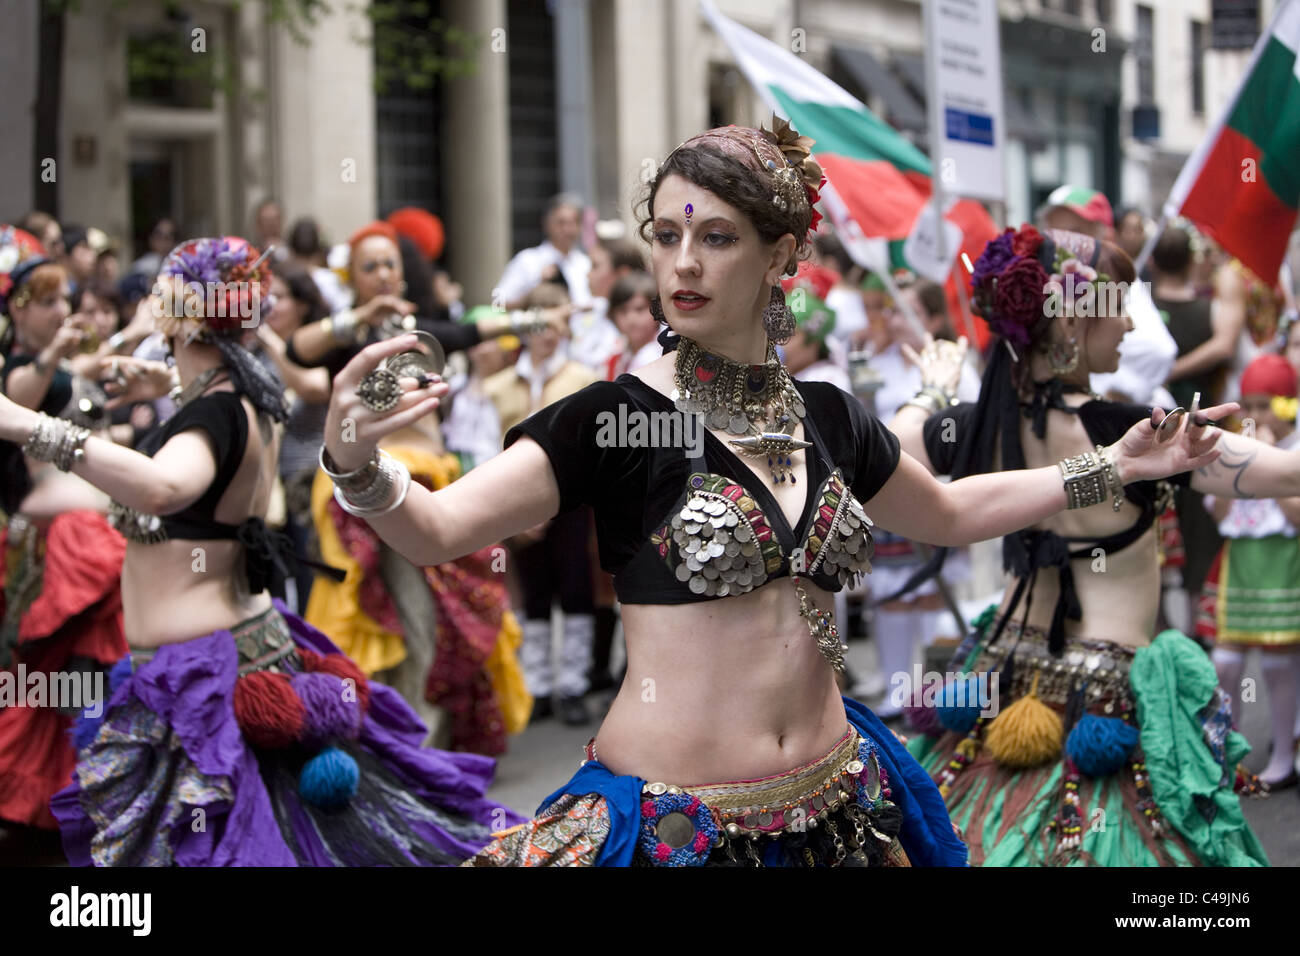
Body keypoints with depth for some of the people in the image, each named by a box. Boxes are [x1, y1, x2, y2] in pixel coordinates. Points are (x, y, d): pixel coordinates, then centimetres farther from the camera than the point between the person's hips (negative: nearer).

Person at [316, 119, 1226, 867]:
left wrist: (1117, 464, 21)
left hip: (833, 811, 5)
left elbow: (952, 511, 25)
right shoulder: (616, 420, -9)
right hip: (671, 824, -5)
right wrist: (358, 463, -41)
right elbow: (437, 528, -20)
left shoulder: (827, 419, 6)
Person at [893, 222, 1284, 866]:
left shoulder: (977, 427, -4)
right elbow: (1285, 473, -24)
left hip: (1007, 671, 6)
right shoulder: (1129, 432, -20)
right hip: (1110, 688, -6)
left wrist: (932, 395, 32)